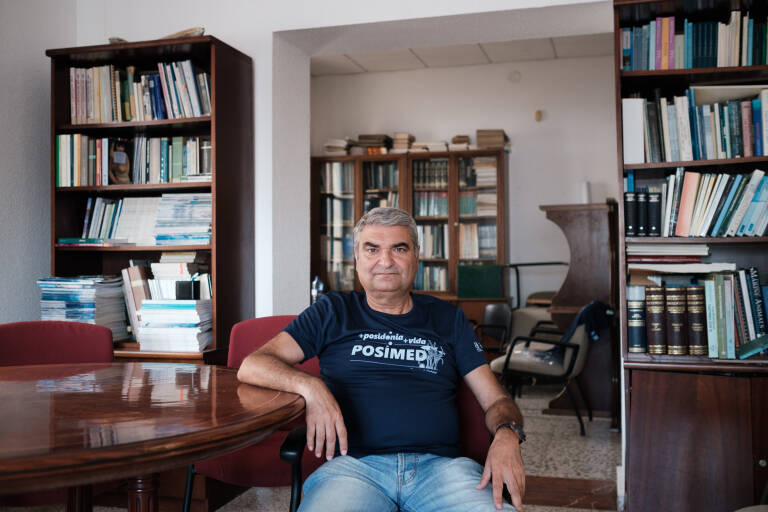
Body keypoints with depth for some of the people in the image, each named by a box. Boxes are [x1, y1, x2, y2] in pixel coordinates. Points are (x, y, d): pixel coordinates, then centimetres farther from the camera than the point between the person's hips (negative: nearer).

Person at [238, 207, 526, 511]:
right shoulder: (333, 312, 16)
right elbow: (251, 366, 8)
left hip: (439, 465, 2)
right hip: (354, 464, -1)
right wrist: (310, 387, -12)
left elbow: (495, 399, 16)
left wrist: (507, 435, -8)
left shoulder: (447, 318, 20)